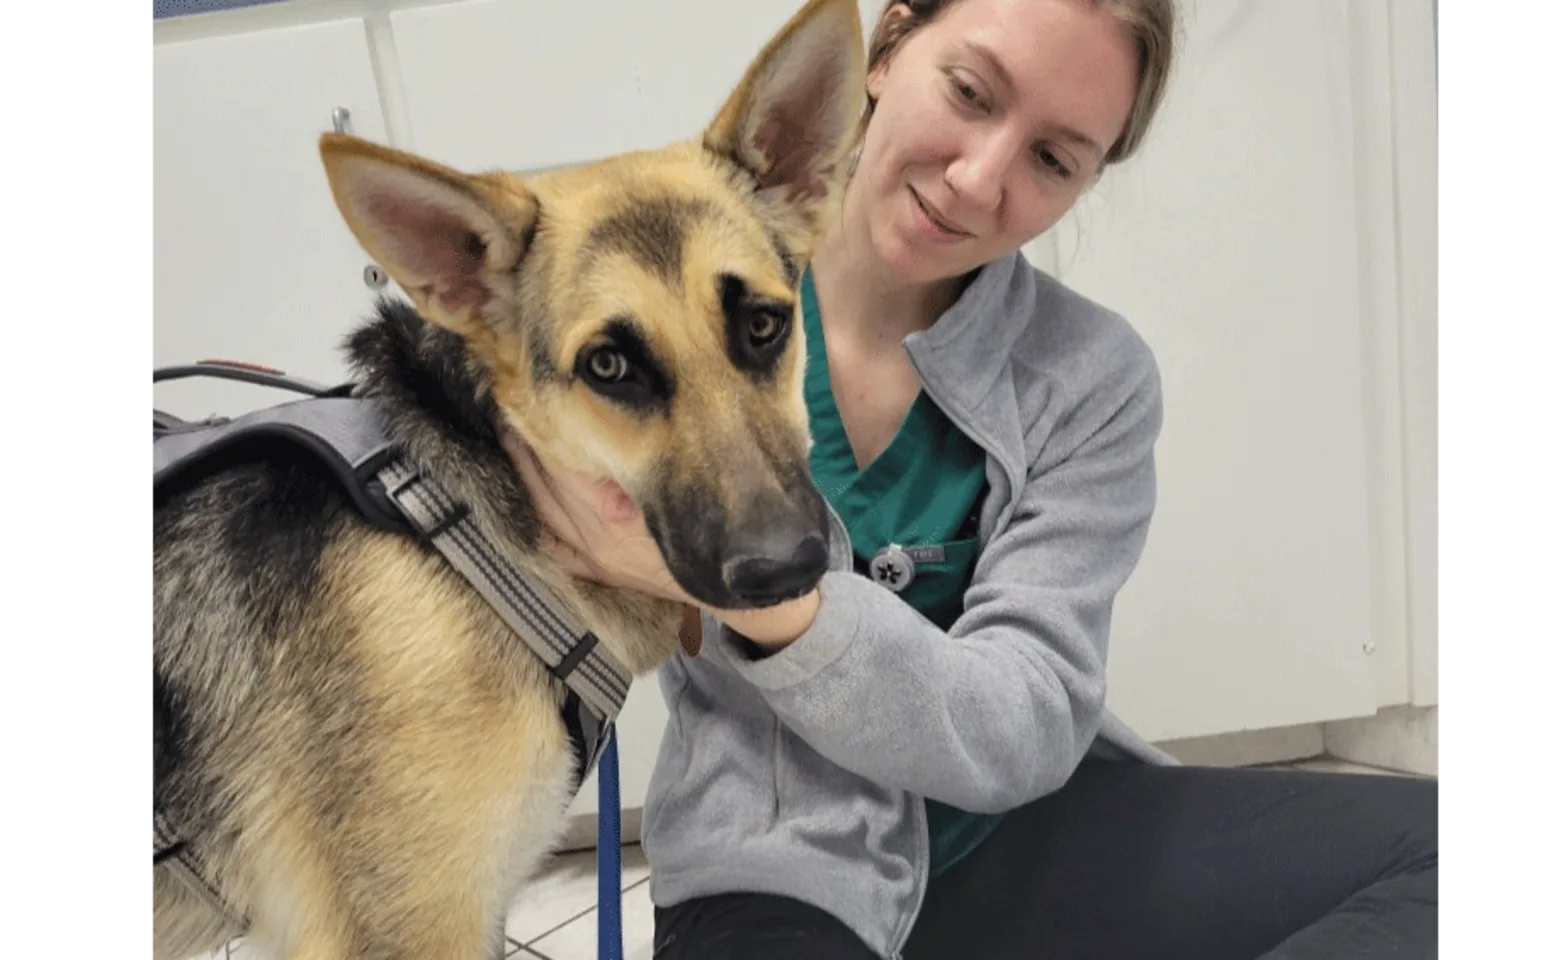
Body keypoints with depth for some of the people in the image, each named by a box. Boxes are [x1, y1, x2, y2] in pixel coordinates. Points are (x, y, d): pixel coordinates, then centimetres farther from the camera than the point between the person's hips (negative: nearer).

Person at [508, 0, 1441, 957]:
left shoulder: (1093, 382, -8)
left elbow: (1022, 733, -16)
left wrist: (761, 591, -32)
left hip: (1025, 830, 4)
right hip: (779, 875, -3)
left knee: (1419, 844, -15)